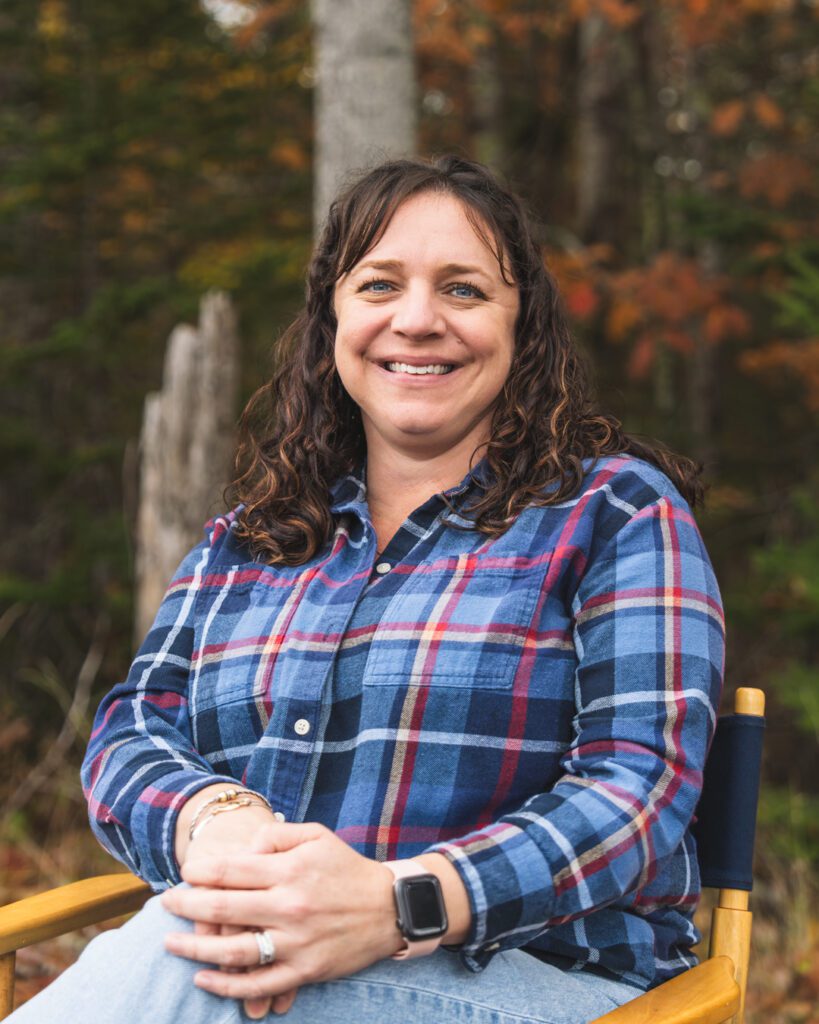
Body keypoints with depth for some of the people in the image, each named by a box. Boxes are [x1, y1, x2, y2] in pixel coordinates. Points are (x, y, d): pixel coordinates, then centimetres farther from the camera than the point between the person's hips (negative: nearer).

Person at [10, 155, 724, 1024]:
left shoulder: (615, 509, 4)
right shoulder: (242, 542, 18)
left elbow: (639, 787, -8)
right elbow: (132, 732, 9)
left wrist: (400, 904, -26)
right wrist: (212, 820, -18)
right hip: (258, 954, 3)